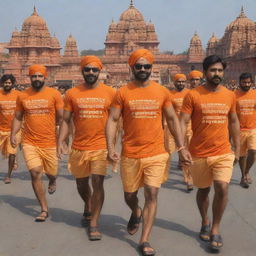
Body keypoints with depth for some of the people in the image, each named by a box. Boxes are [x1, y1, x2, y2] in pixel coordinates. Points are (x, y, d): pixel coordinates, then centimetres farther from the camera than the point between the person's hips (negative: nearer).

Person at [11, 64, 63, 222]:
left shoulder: (54, 94, -3)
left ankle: (52, 181, 53)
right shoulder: (23, 96, 4)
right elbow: (18, 118, 13)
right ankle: (44, 210, 4)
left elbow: (61, 117, -1)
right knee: (36, 174, -9)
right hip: (30, 143, 1)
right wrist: (13, 135, 1)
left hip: (50, 142, -1)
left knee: (51, 172, 12)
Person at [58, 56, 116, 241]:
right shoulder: (72, 94, 2)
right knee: (81, 183, 17)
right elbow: (66, 120, 5)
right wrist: (61, 142, -6)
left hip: (101, 147, -2)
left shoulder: (110, 93, -1)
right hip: (79, 147, 3)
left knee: (97, 182, -9)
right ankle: (88, 205, 48)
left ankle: (94, 223, 4)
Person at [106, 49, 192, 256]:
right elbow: (112, 120, -2)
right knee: (130, 195, 14)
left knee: (152, 194, -6)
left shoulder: (162, 92, 2)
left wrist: (181, 147, 3)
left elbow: (172, 120, 8)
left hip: (156, 154, 0)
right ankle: (136, 213, 49)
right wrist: (110, 147, -15)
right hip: (130, 154, 0)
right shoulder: (123, 92, -2)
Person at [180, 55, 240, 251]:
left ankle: (216, 229, 7)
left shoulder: (229, 95, 3)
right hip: (199, 153, -1)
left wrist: (237, 149, 12)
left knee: (222, 188, -12)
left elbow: (234, 122, 12)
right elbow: (183, 122, -11)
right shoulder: (193, 95, -8)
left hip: (224, 153, 1)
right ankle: (205, 222, 38)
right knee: (203, 190, 13)